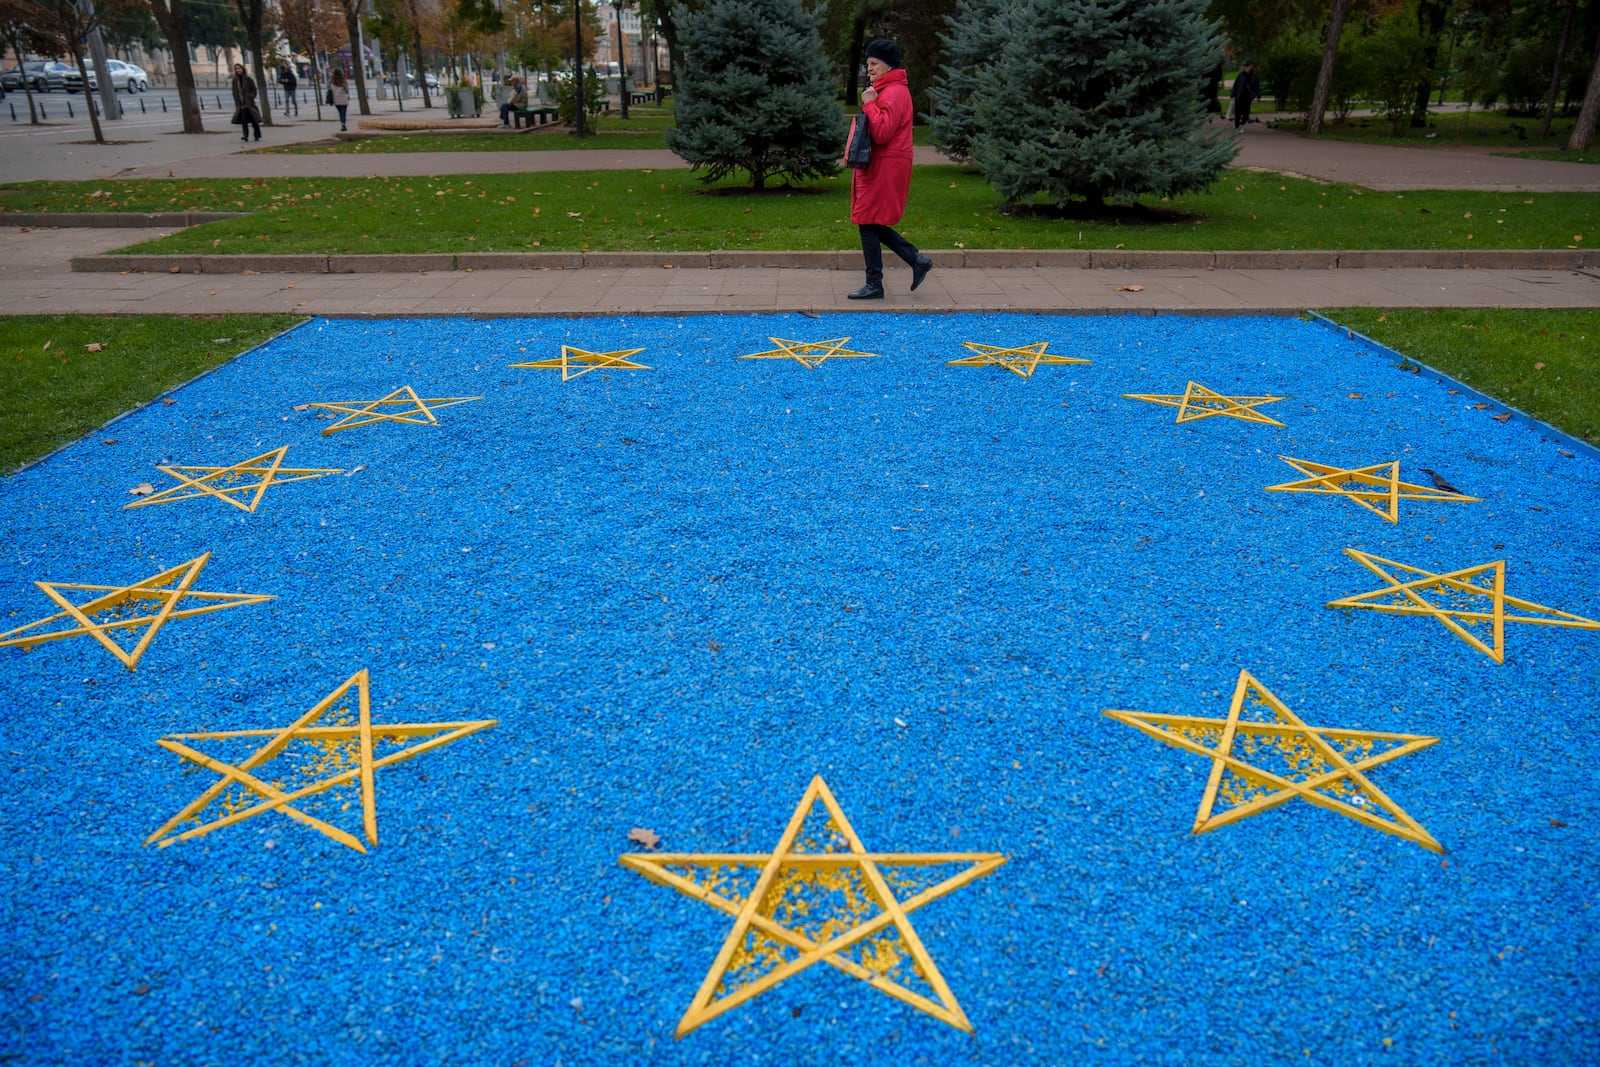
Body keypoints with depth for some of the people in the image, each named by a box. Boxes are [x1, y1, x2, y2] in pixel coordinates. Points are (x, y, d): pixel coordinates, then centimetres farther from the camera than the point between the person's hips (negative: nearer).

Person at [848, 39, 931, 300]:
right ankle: (917, 260, 15)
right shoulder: (887, 90, 19)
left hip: (884, 169, -11)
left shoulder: (893, 93, -15)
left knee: (869, 224, -5)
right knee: (872, 224, 12)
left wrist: (869, 104, -19)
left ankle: (874, 285, 3)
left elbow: (882, 133, -24)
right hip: (879, 167, 11)